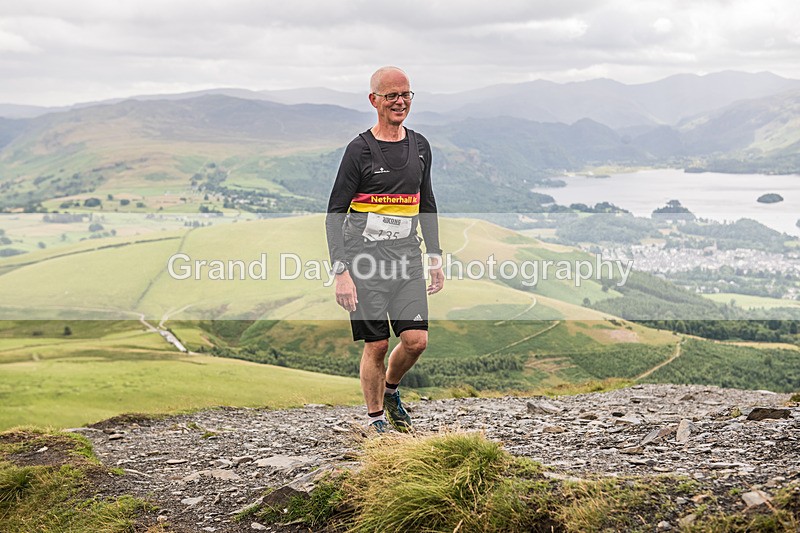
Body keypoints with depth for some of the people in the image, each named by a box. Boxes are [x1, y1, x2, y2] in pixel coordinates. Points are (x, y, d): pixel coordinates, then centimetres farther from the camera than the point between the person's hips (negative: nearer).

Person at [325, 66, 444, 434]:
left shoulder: (420, 146, 11)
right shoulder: (359, 149, -6)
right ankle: (376, 420, 15)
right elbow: (335, 214, -6)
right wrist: (341, 271, -14)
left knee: (416, 340, -5)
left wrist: (435, 257, 16)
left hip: (407, 255, 4)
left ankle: (390, 390, 25)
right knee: (376, 345, -2)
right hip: (366, 255, -4)